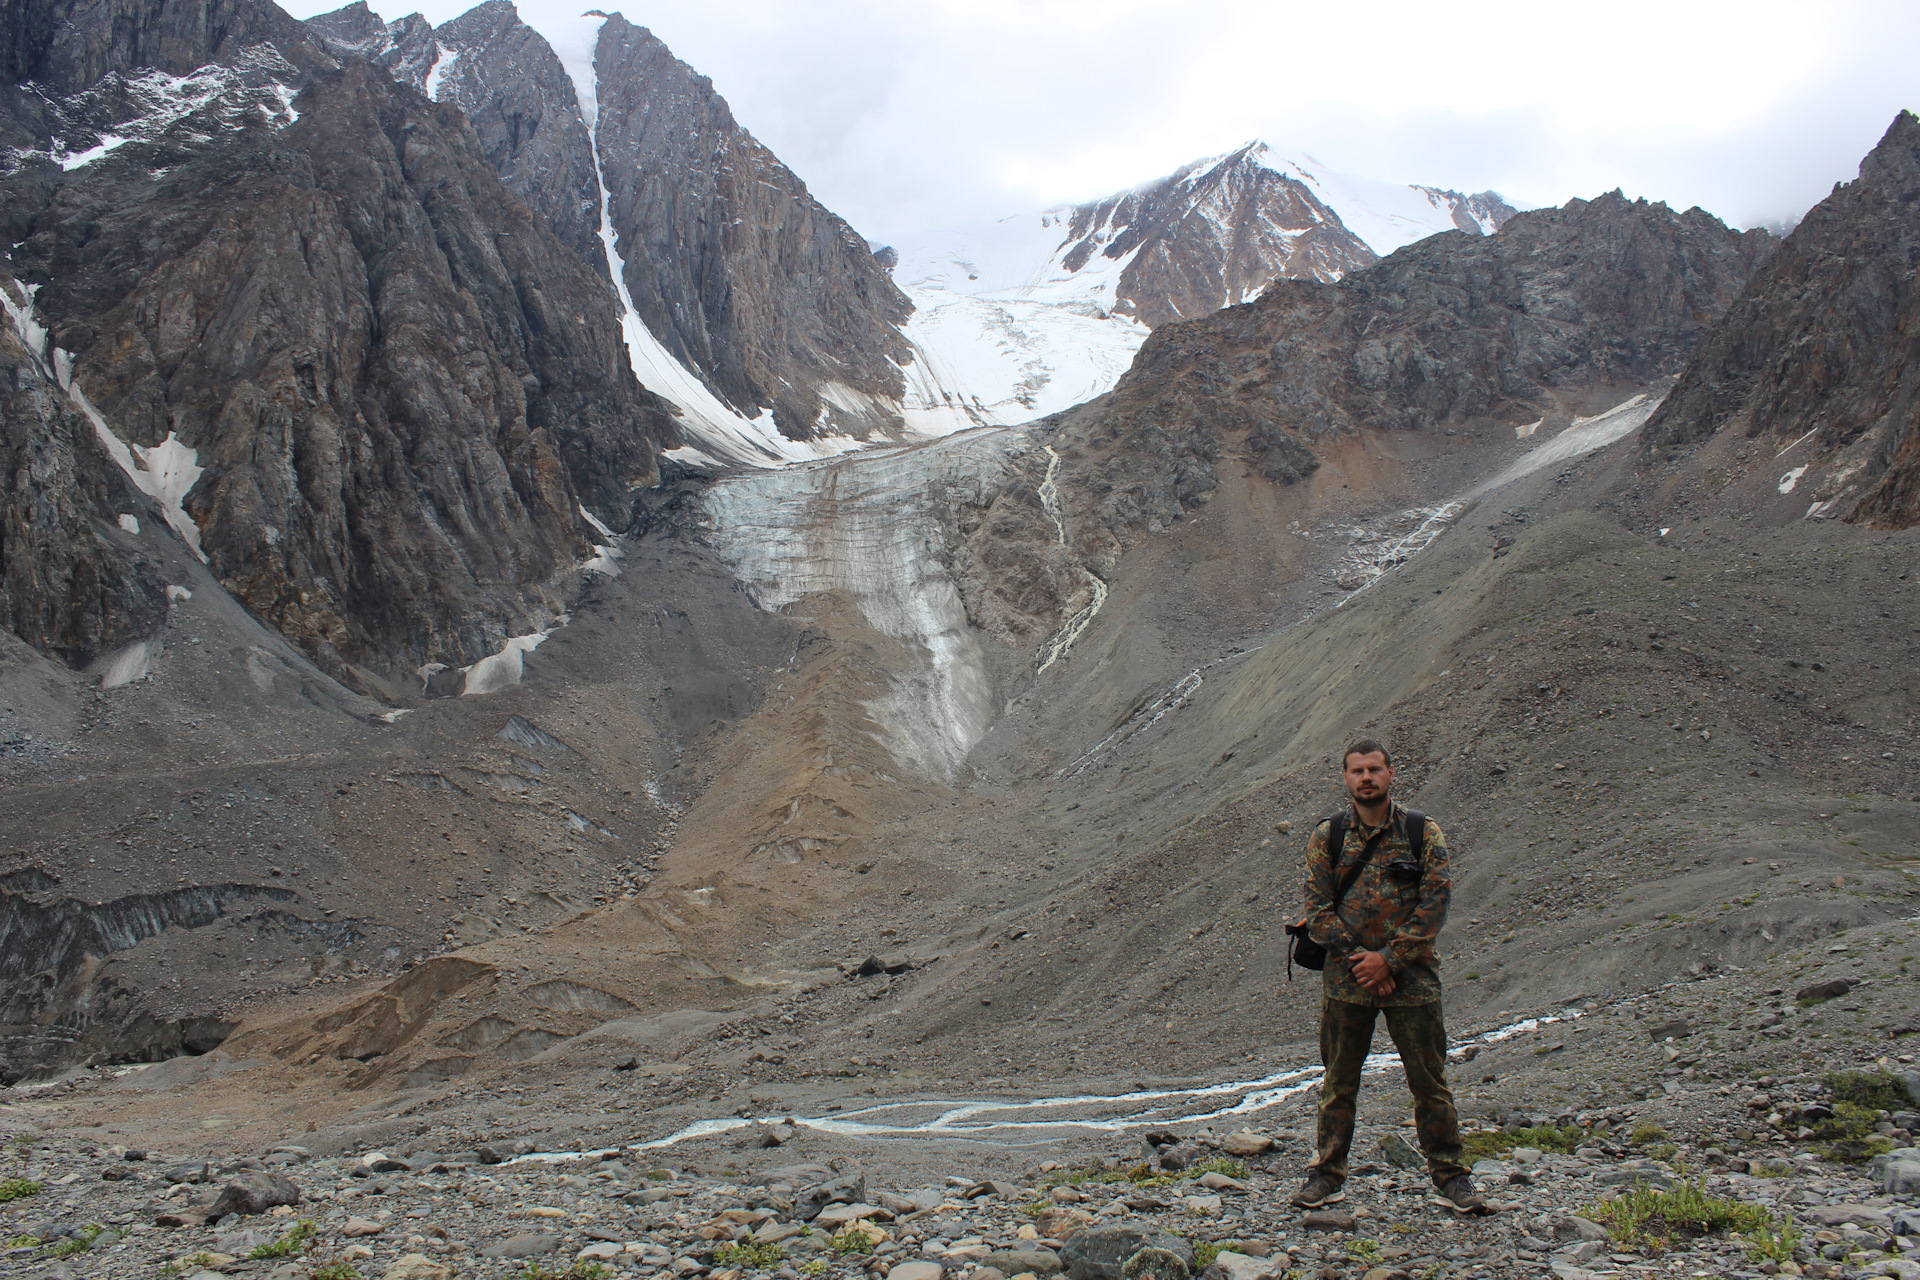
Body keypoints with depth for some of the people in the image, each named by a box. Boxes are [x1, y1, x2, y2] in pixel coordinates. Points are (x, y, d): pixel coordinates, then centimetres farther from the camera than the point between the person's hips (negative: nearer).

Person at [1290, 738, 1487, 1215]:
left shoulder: (1423, 833, 0)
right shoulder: (1327, 837, 3)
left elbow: (1435, 903, -6)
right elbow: (1317, 908, 0)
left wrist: (1390, 958, -12)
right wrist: (1355, 957, -11)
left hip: (1412, 977, -1)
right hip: (1345, 978, 1)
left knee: (1430, 1081, 5)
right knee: (1338, 1082, 9)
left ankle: (1450, 1177, 17)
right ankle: (1327, 1176, 19)